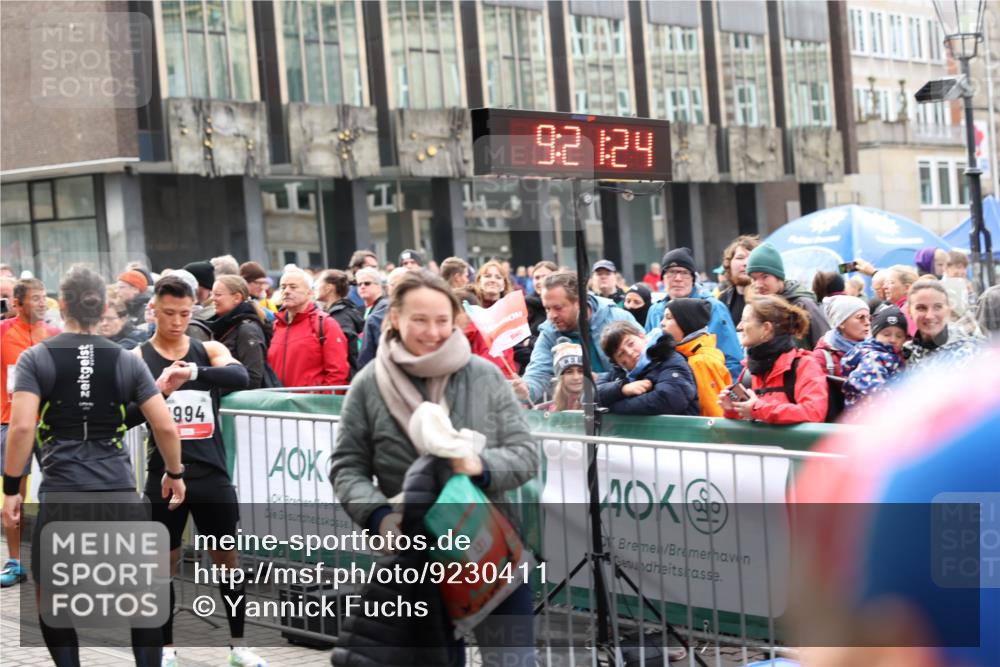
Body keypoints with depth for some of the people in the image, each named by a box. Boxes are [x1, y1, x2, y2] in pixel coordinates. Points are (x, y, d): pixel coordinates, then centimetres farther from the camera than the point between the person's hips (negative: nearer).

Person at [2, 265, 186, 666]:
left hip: (61, 491, -1)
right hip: (119, 490, 2)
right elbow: (166, 427, 2)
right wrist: (174, 473, 18)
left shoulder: (36, 358, 0)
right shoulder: (126, 360, 5)